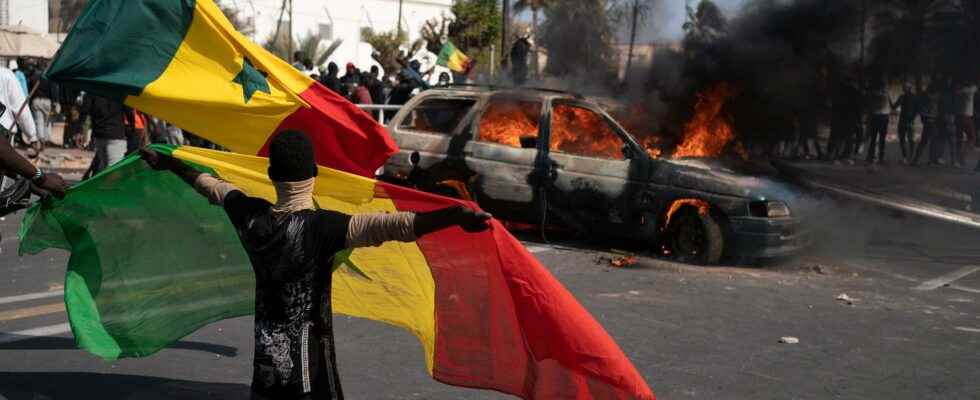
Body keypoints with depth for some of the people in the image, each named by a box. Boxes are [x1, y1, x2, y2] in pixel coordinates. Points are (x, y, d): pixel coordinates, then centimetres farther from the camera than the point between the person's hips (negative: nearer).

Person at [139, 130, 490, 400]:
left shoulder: (250, 216, -4)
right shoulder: (322, 228, -22)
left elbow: (210, 186, 15)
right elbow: (390, 226, -35)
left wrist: (168, 163, 34)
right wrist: (456, 215, -44)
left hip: (266, 356, 6)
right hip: (308, 360, -5)